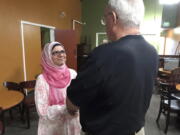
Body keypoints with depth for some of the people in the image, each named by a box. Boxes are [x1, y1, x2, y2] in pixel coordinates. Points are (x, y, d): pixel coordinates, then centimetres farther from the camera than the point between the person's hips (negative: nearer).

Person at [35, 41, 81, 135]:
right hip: (53, 127, -2)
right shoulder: (42, 79, -17)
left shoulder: (72, 74, -8)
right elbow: (43, 111, -18)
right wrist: (67, 108, -26)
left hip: (72, 124, 3)